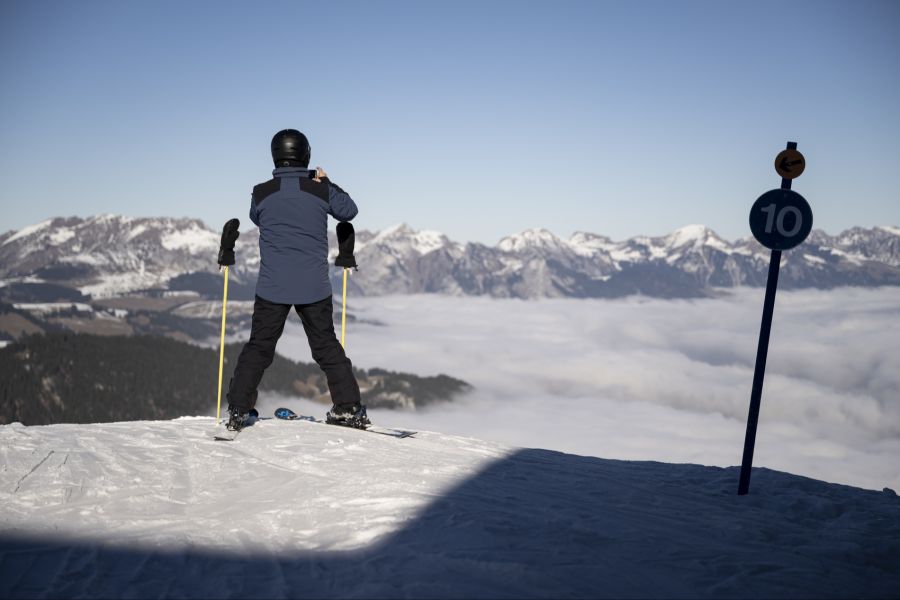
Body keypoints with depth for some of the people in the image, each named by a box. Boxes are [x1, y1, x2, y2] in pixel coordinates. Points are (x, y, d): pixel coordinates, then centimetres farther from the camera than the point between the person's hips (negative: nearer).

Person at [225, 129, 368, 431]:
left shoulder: (262, 193, -5)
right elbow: (349, 211, 13)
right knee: (327, 346, 13)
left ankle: (238, 409, 8)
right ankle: (348, 408, 14)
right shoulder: (322, 190, -5)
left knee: (258, 347, 10)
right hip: (315, 288, 1)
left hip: (272, 288, 0)